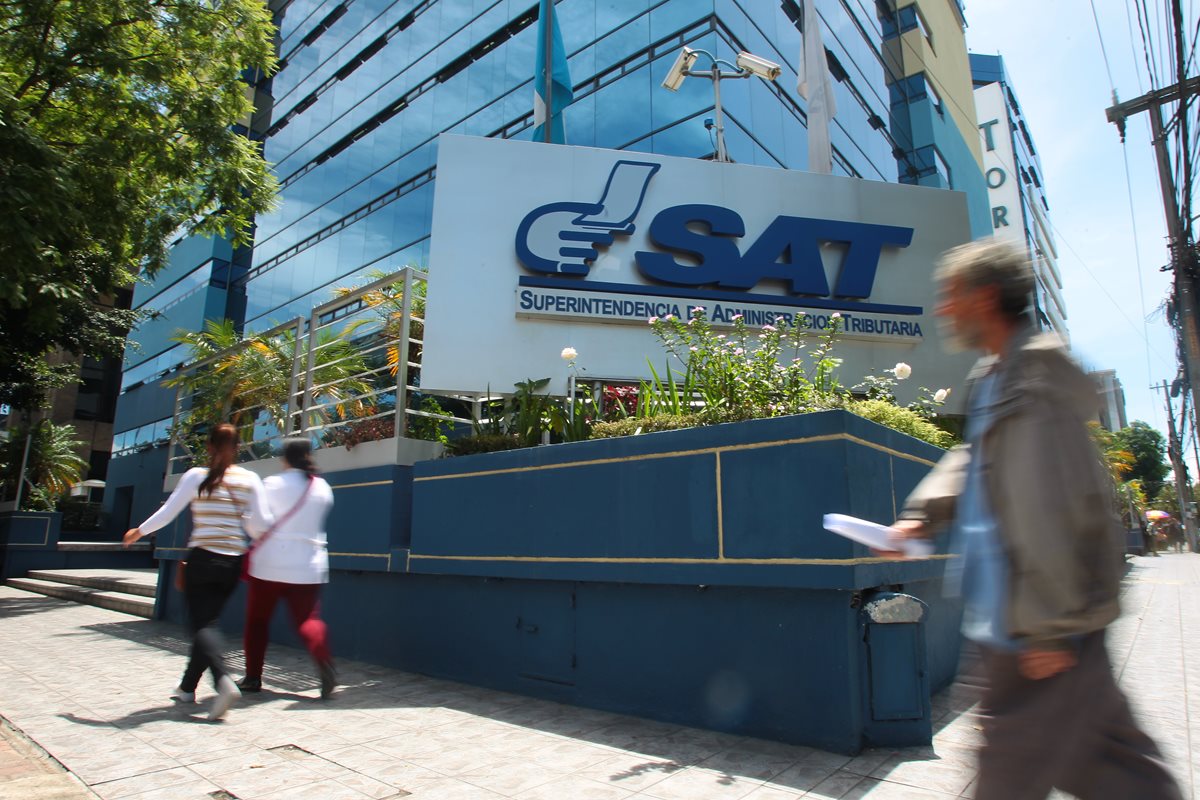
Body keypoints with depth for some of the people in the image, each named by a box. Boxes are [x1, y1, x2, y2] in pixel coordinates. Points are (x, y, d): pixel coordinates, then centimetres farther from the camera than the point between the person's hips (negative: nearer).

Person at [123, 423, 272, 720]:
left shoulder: (196, 476, -4)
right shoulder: (250, 479, 0)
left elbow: (167, 512, 0)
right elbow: (261, 523, -6)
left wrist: (139, 531, 17)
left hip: (202, 558, -3)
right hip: (233, 562, 3)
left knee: (201, 623, 0)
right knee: (206, 621, 16)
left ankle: (223, 680, -22)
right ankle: (187, 687, 25)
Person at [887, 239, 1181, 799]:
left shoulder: (1033, 379, -19)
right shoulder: (993, 377, 11)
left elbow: (1050, 510, -23)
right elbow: (973, 458, 18)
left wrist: (1051, 626, -21)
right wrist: (922, 516, 3)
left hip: (1046, 620, -9)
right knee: (1101, 754, 20)